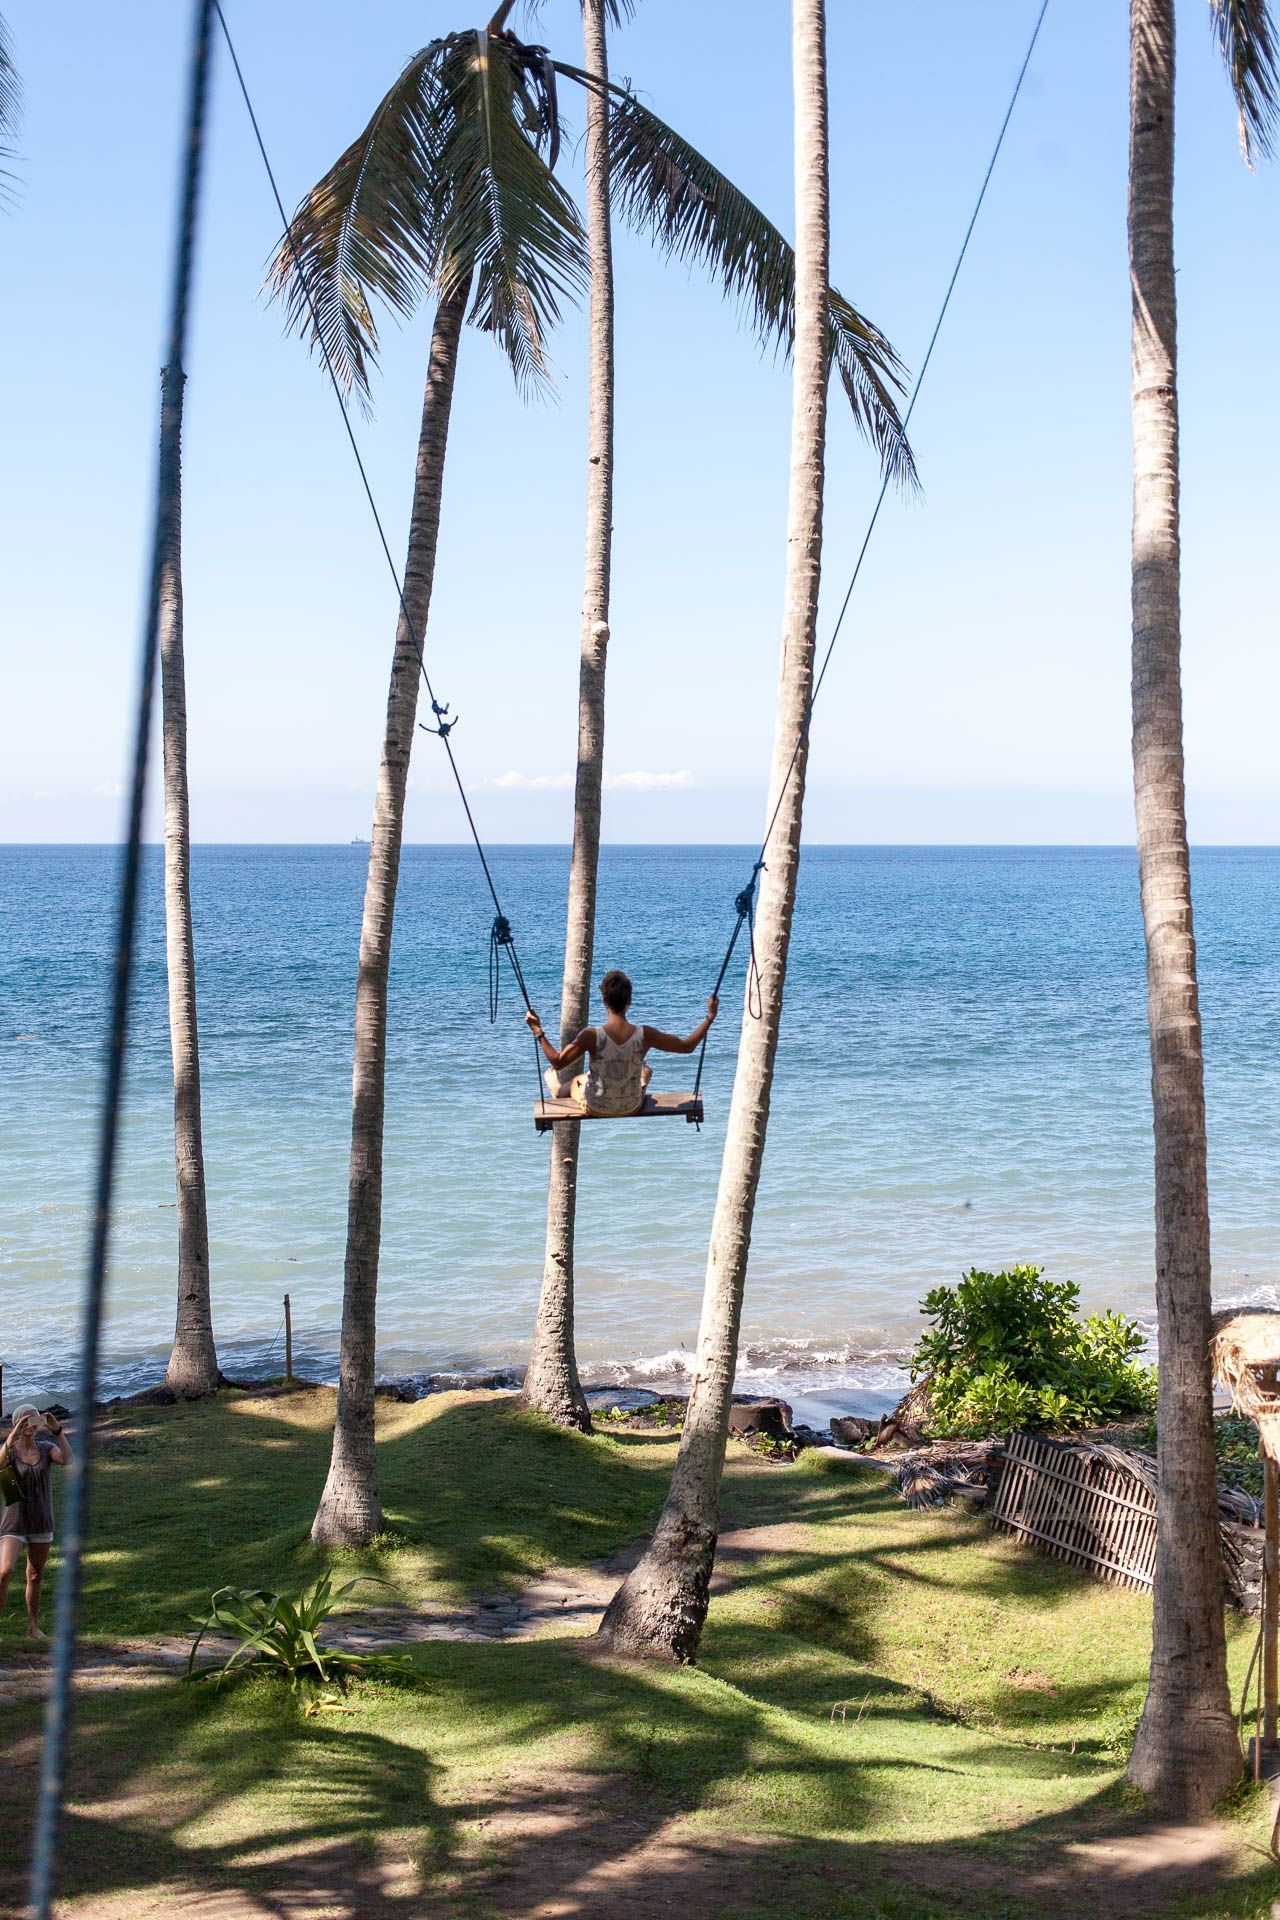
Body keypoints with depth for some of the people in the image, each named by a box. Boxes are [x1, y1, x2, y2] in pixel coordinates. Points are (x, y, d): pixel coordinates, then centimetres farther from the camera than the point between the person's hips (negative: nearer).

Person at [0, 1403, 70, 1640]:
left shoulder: (47, 1448, -2)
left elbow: (67, 1459, -23)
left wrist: (57, 1430, -34)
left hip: (42, 1524, 3)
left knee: (35, 1577, 13)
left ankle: (33, 1627, 27)